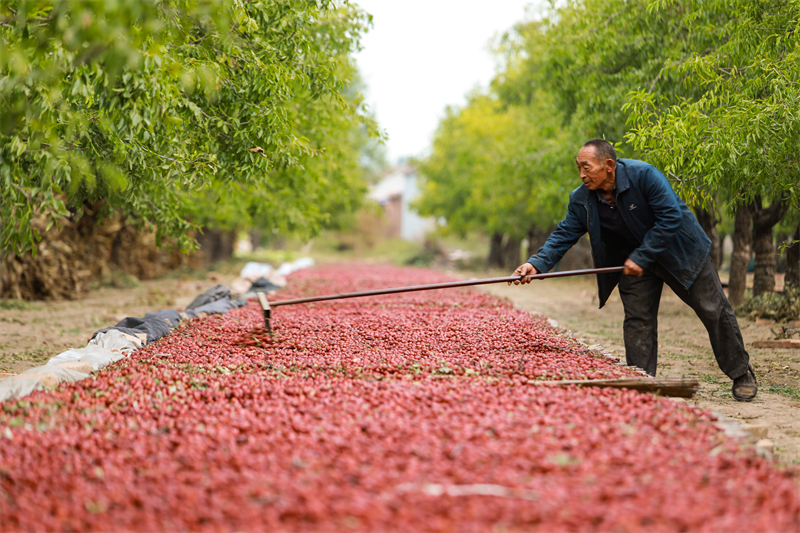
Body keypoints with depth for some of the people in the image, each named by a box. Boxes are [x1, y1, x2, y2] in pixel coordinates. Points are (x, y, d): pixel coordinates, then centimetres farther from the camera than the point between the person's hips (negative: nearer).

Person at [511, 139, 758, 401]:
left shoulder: (644, 175, -29)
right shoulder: (581, 200, -13)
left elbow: (671, 218, -29)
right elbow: (564, 235, -10)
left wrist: (641, 258, -29)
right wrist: (537, 264, -27)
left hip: (679, 250, -4)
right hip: (633, 261, 4)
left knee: (713, 310, 3)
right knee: (637, 320, -4)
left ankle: (741, 374, 18)